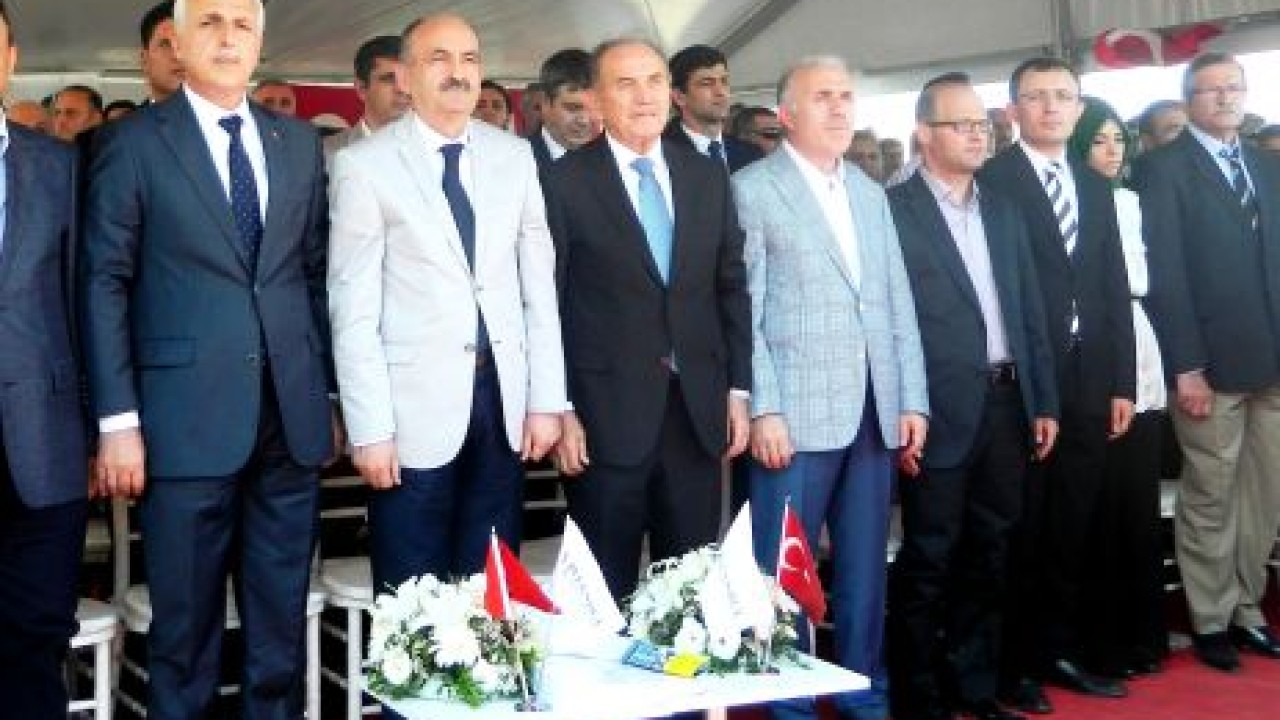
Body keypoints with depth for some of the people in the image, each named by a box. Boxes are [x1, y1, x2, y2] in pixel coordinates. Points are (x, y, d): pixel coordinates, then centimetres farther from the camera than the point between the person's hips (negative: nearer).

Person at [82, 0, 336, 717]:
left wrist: (330, 394, 9)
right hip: (187, 420, -3)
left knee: (283, 621, 11)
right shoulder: (134, 141, 0)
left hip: (292, 418, 4)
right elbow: (105, 282, -3)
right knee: (186, 624, 6)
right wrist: (118, 419, -9)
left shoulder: (300, 142, 12)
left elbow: (316, 274, 14)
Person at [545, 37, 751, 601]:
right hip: (606, 414, -4)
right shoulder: (565, 182, -4)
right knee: (607, 589, 6)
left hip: (698, 409, 4)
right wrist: (560, 409, -8)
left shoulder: (707, 175, 9)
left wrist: (738, 389, 7)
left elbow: (731, 286, 12)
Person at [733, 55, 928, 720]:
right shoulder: (751, 189, -1)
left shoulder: (870, 192, 17)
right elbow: (742, 309, -6)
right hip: (796, 412, -5)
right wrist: (762, 409, -13)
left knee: (865, 569, 11)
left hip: (874, 411, 6)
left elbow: (899, 303, 15)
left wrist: (912, 398, 8)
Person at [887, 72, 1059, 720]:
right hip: (942, 411, -6)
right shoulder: (893, 209, -6)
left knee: (987, 555, 13)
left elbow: (1031, 314, 15)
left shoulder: (1004, 212, 15)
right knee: (929, 559, 2)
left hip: (1008, 405, 6)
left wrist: (1044, 403, 11)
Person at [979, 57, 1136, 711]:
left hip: (1088, 383, 6)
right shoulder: (988, 180, -4)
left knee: (1073, 528, 11)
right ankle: (1010, 662, 13)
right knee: (1017, 530, 2)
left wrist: (1122, 383, 9)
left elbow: (1115, 288, 14)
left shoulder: (1095, 187, 16)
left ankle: (1059, 650, 23)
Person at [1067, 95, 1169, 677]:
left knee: (1142, 504, 9)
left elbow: (1140, 281, 12)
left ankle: (1145, 635, 19)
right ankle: (1106, 640, 11)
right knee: (1103, 509, 1)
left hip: (1138, 359, 6)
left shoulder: (1128, 201, 16)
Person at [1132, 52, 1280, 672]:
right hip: (1214, 362, -5)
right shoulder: (1164, 168, -3)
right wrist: (1186, 366, -14)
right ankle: (1210, 621, 16)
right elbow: (1165, 272, -9)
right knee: (1210, 499, 3)